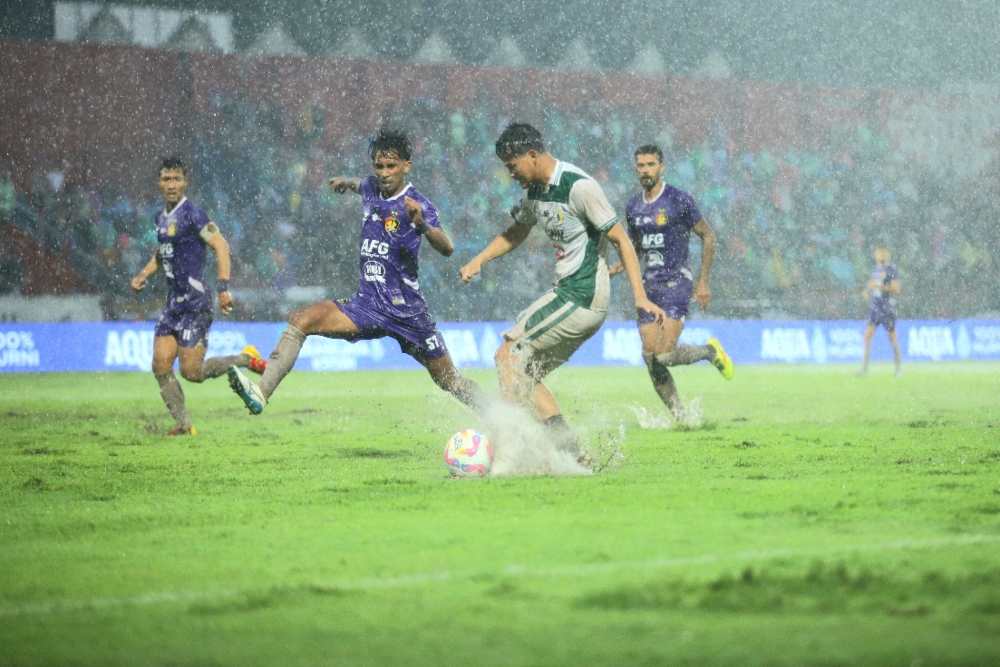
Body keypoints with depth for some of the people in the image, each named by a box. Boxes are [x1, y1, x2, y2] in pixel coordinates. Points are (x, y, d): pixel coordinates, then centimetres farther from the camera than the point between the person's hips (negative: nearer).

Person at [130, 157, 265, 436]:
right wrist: (144, 274, 15)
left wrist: (223, 287, -24)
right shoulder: (160, 218, 15)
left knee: (191, 372, -9)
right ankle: (184, 424, 8)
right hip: (173, 304, 8)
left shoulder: (192, 214, -11)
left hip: (195, 303, -8)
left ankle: (246, 359, 12)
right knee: (161, 366, -1)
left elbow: (220, 245, -16)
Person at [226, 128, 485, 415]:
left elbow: (446, 249, -31)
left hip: (407, 310, -5)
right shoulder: (371, 188, 6)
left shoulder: (418, 205, -13)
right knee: (301, 320, -16)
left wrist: (423, 226, -47)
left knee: (450, 381, 3)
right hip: (368, 304, 5)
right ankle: (261, 392, -24)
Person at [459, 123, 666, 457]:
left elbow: (620, 239, -15)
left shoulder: (579, 186, -16)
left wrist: (640, 297, -19)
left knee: (508, 355, -10)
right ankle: (571, 452, 9)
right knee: (526, 374, 10)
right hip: (567, 293, 9)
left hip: (582, 297, -9)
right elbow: (515, 234, 29)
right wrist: (478, 261, 14)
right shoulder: (534, 191, 11)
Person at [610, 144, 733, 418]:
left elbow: (708, 236, -1)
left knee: (664, 355, -18)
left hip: (676, 282, -6)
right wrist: (619, 267, 4)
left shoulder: (680, 200, -7)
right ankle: (678, 414, 8)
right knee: (650, 356, -3)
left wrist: (703, 282, -4)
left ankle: (710, 351, 11)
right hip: (649, 285, 6)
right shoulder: (633, 207, 11)